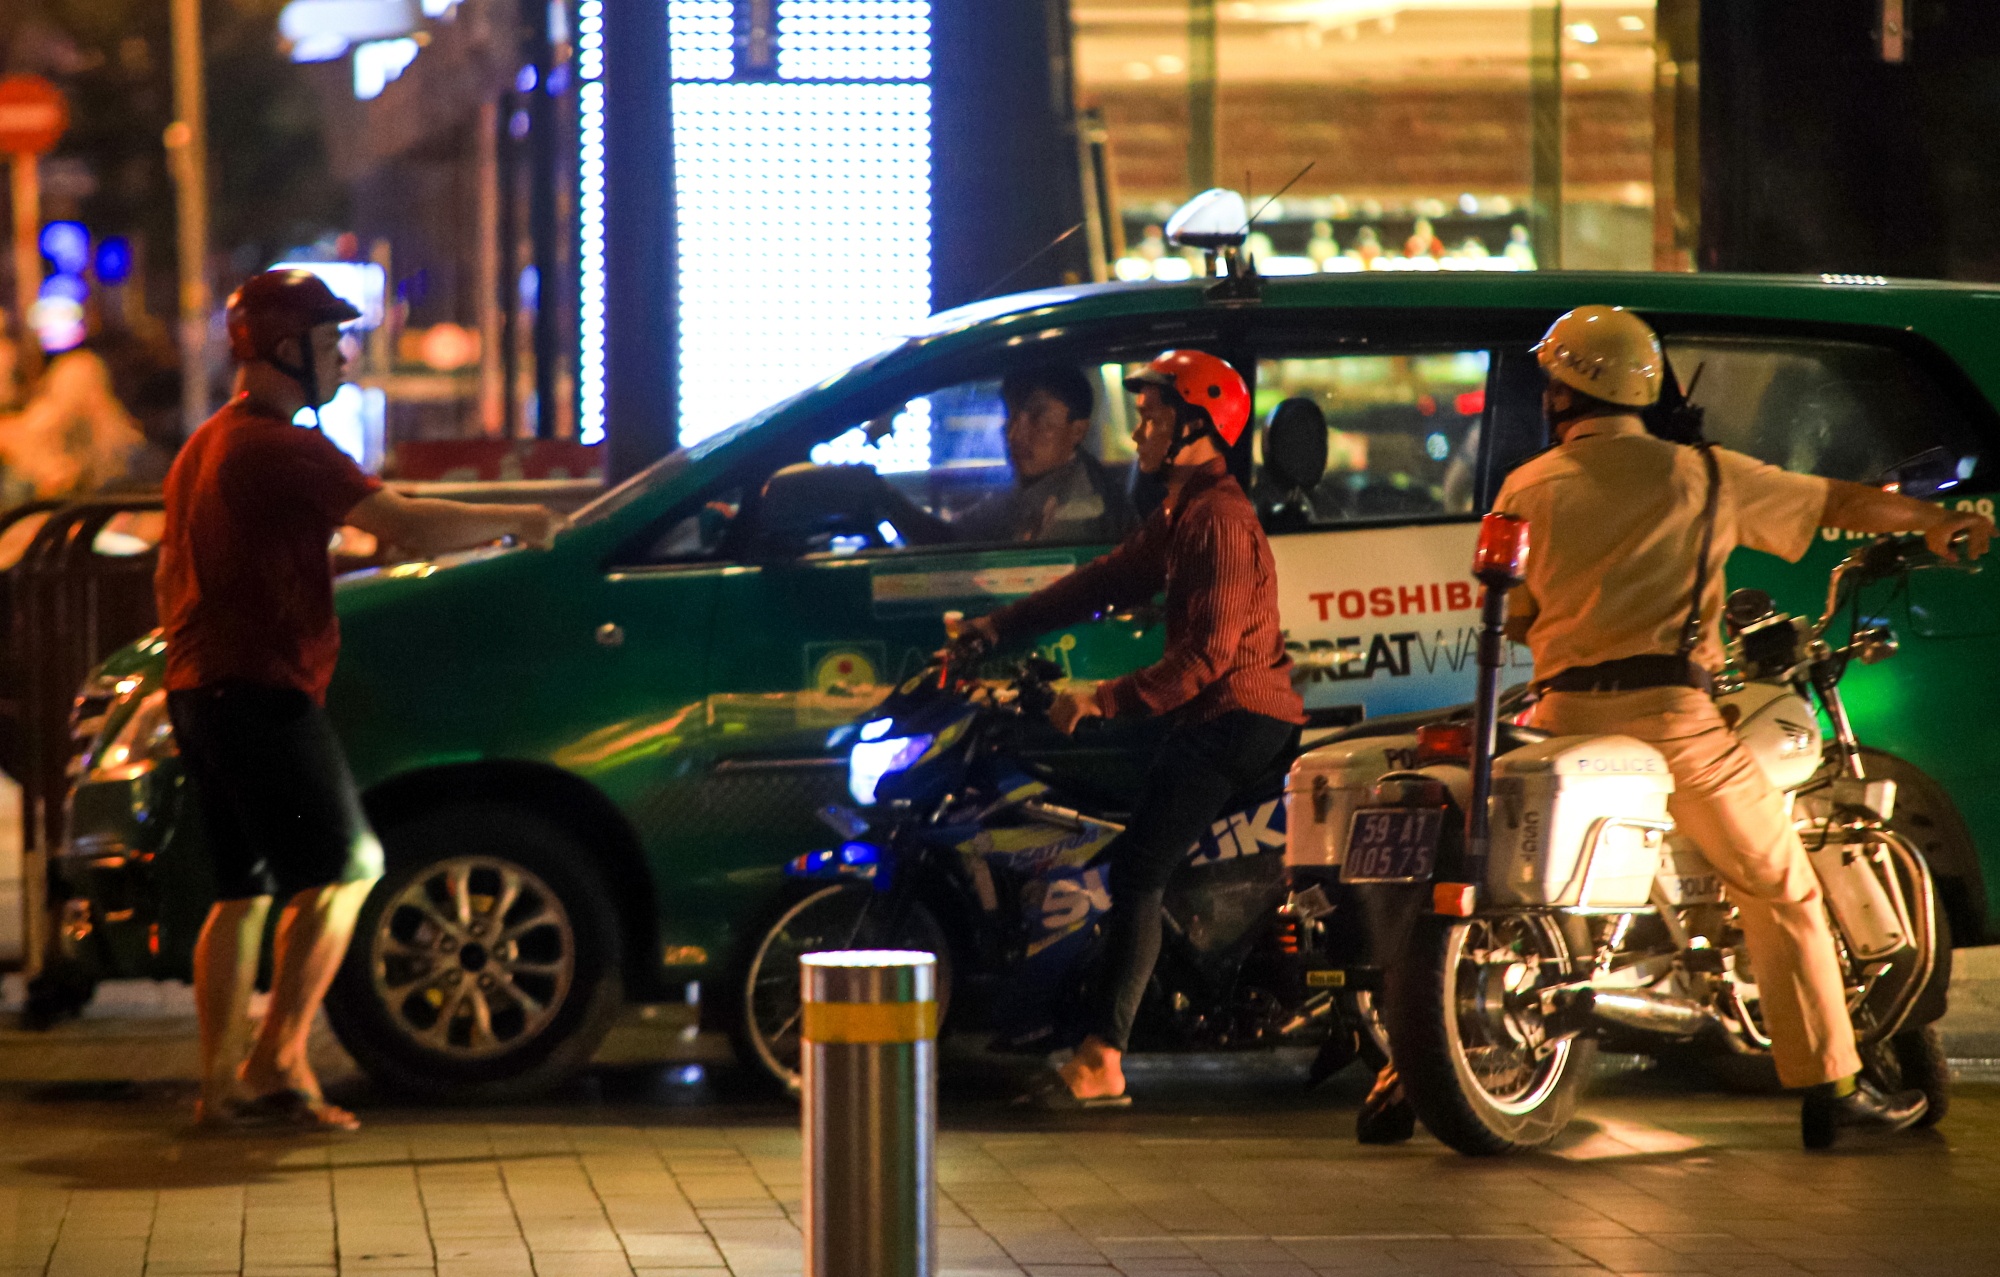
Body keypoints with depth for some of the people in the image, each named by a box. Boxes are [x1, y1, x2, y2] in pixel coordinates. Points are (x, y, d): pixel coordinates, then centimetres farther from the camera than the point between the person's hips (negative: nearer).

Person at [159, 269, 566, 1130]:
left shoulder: (205, 447, 19)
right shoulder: (282, 448, -14)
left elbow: (168, 577, 26)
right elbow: (405, 525, -21)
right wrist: (518, 521, -9)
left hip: (200, 692, 10)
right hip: (264, 692, -10)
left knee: (243, 888, 12)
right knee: (341, 872, -6)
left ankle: (221, 1081, 9)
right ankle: (277, 1062, -9)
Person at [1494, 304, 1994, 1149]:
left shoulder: (1527, 490, 5)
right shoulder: (1701, 477, 5)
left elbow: (1512, 619, 9)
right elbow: (1834, 503, 13)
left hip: (1564, 718, 1)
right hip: (1671, 720, -1)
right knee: (1784, 895, 10)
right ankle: (1831, 1089, 7)